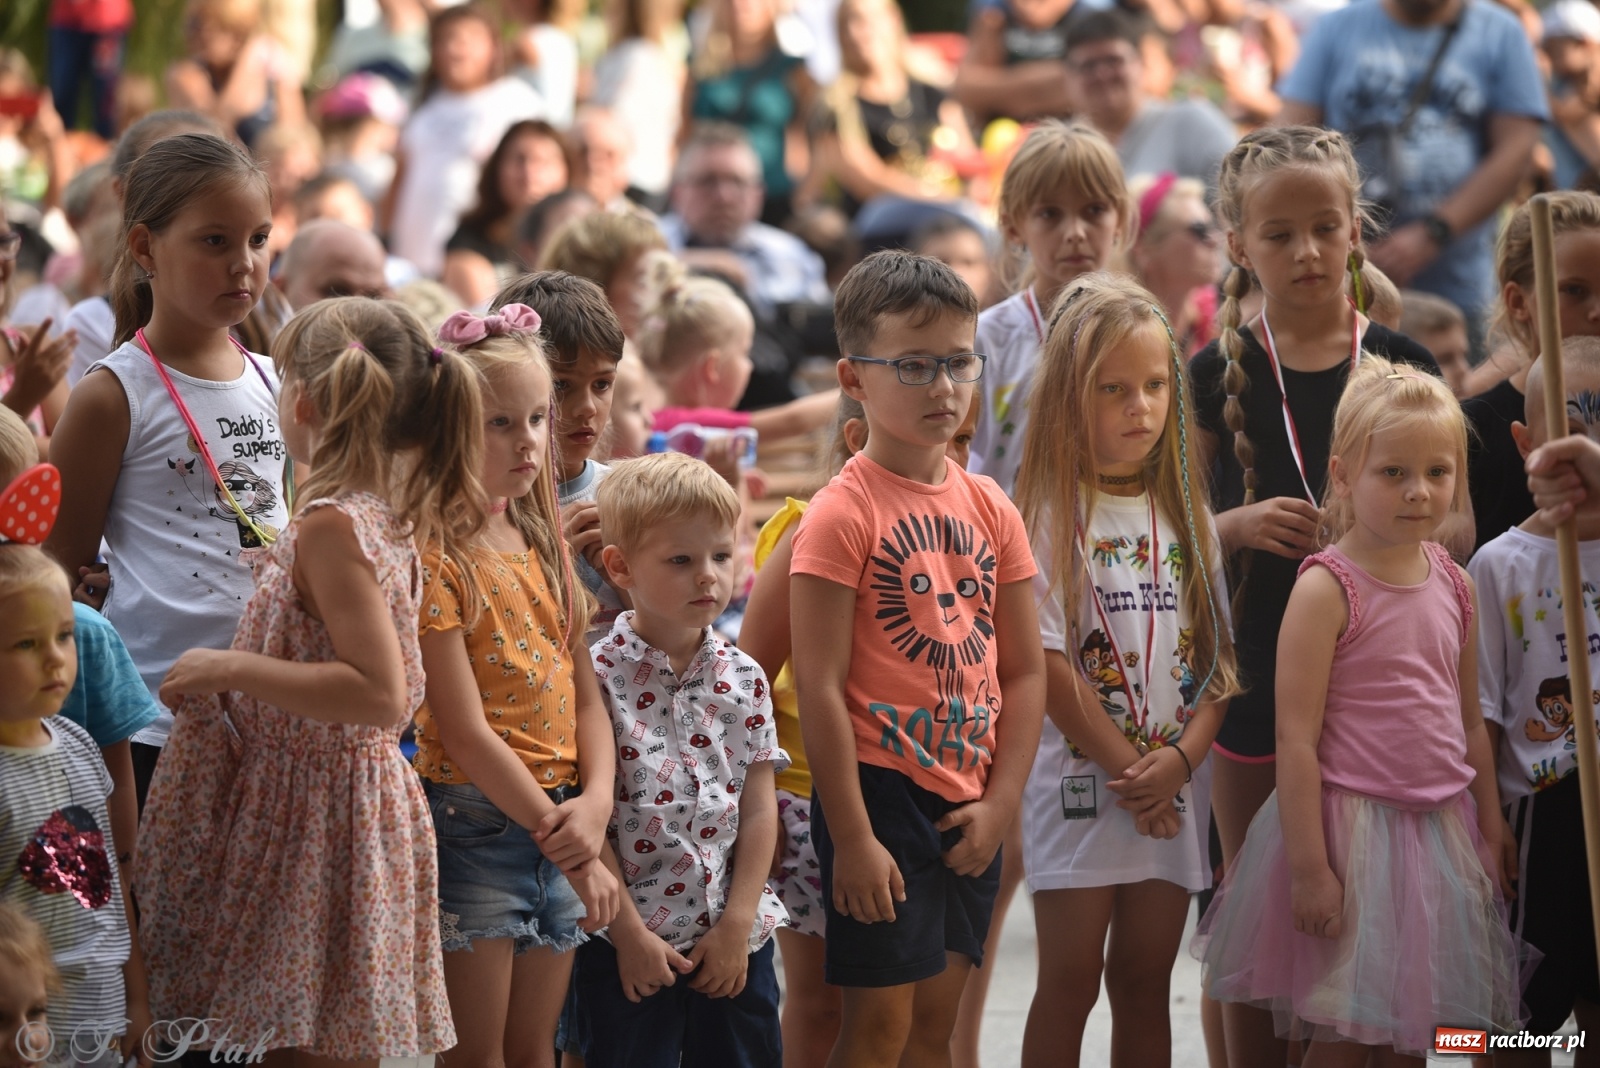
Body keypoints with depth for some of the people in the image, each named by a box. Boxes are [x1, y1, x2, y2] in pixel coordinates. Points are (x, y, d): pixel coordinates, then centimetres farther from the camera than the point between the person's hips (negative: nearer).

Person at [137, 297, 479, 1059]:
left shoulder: (329, 525, -20)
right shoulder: (391, 520, 7)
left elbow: (381, 695, -27)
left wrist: (231, 669, -23)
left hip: (310, 819, -9)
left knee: (297, 1044, -4)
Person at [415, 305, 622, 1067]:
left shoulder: (542, 545, 10)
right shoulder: (436, 559, -12)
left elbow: (584, 695, 9)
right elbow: (465, 732, -16)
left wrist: (596, 803, -10)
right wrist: (572, 849, -14)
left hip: (557, 824, 7)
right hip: (474, 823, -7)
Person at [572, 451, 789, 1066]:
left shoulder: (743, 678, 5)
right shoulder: (598, 676, -8)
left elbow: (759, 809, 4)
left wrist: (736, 926, -4)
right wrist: (630, 932, -11)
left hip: (735, 941, 4)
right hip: (627, 942, -4)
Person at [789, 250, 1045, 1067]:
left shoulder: (988, 508, 7)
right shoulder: (843, 513, -11)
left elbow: (1024, 670, 10)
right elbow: (820, 686, -13)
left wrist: (1000, 802, -2)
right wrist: (852, 839, -16)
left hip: (968, 806, 6)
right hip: (879, 789, -6)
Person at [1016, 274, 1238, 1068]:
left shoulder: (1184, 512, 9)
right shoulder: (1052, 514, -7)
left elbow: (1216, 654, 7)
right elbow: (1049, 665, -11)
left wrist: (1181, 757, -9)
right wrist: (1128, 769, -11)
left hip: (1176, 788, 5)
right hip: (1080, 781, -4)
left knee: (1144, 986, 9)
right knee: (1070, 983, -1)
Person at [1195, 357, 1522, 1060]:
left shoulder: (1454, 585, 7)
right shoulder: (1328, 588, -12)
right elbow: (1296, 737, -14)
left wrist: (1491, 837, 13)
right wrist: (1309, 867, -17)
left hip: (1441, 831, 6)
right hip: (1350, 826, -6)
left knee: (1410, 1037, 10)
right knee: (1341, 1039, -2)